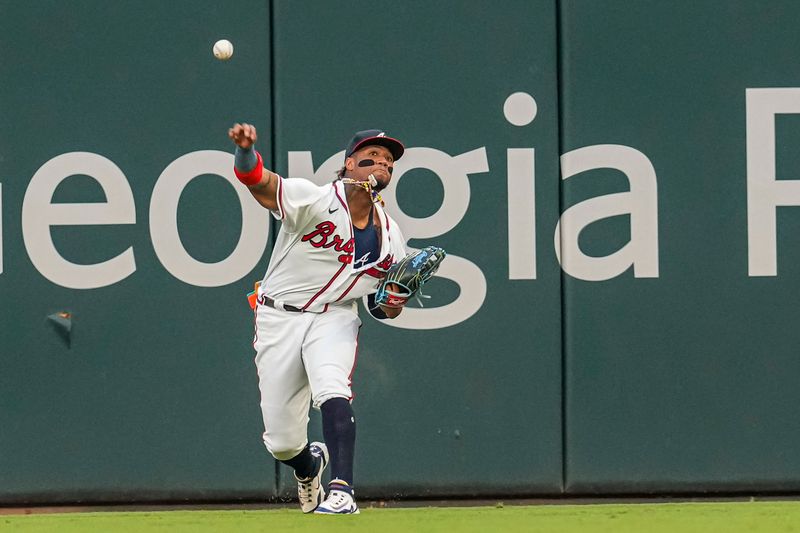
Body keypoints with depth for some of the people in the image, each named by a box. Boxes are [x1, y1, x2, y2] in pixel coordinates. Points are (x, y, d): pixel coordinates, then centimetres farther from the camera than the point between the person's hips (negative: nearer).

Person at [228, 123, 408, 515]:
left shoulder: (390, 237, 5)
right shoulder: (315, 200, -12)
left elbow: (380, 305, 16)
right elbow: (258, 181, -29)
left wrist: (390, 306, -9)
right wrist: (245, 150, -53)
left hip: (335, 320, 2)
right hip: (278, 319, -2)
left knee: (332, 387, -32)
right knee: (281, 442, 1)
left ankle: (341, 491, -35)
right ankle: (310, 467, 39)